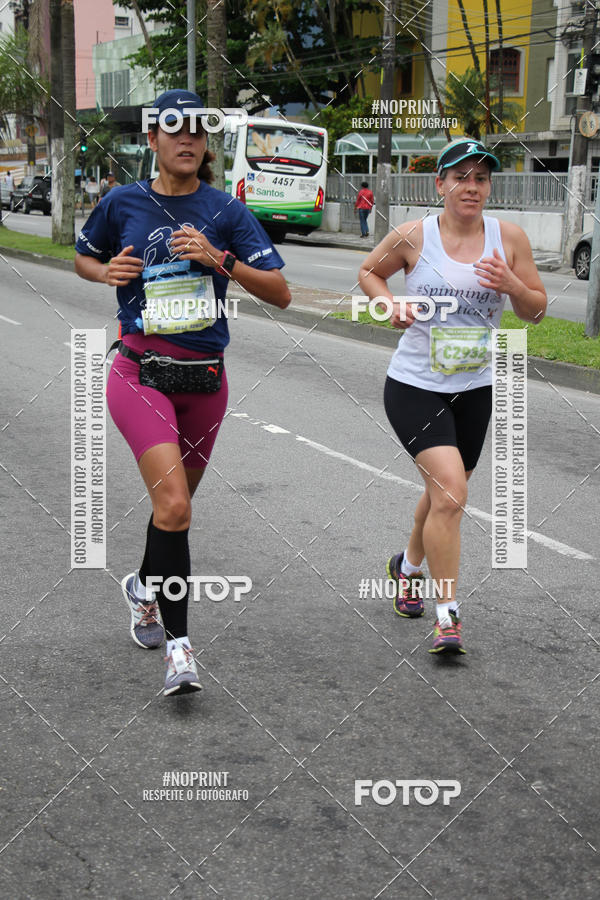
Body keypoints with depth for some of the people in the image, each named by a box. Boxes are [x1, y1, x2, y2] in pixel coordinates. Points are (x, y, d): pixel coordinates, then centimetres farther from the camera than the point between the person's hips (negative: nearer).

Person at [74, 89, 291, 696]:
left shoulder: (225, 211, 1)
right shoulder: (123, 203, 2)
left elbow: (280, 294, -5)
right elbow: (82, 258, 19)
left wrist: (220, 260, -18)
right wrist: (107, 272, -3)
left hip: (204, 378, 3)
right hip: (140, 373, -2)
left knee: (174, 505, 17)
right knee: (173, 507, -19)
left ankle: (144, 587, 47)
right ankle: (178, 644, -12)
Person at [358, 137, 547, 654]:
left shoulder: (509, 238, -2)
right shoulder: (413, 237, -8)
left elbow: (537, 312, 4)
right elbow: (369, 271, 11)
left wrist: (512, 285, -17)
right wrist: (393, 304, -9)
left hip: (474, 389, 4)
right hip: (415, 386, -4)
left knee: (445, 494, 19)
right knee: (450, 490, -20)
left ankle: (408, 567, 49)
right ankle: (448, 615, -10)